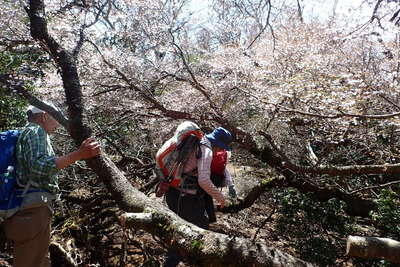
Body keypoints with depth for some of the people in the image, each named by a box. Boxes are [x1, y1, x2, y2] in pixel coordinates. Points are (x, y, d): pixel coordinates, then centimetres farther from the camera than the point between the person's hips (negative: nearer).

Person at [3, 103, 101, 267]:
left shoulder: (27, 133, 23)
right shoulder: (36, 131, -7)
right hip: (34, 209, -10)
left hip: (28, 209, 10)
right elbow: (40, 166, -25)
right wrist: (79, 154, -31)